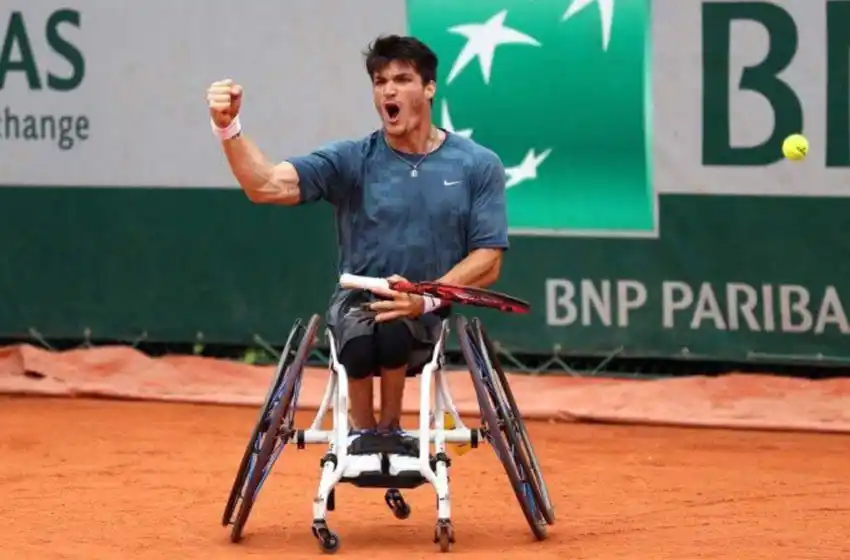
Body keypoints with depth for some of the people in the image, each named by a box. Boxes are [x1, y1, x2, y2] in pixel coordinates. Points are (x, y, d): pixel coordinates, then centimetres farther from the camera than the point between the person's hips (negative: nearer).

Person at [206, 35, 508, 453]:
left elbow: (487, 264, -3)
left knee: (393, 330, -36)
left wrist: (426, 299, -21)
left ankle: (390, 431, -7)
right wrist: (228, 127, -32)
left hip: (431, 313, -1)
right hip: (358, 302, 1)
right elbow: (267, 186, -14)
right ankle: (362, 436, -5)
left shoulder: (478, 166, 0)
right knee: (360, 340, -35)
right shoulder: (351, 161, -1)